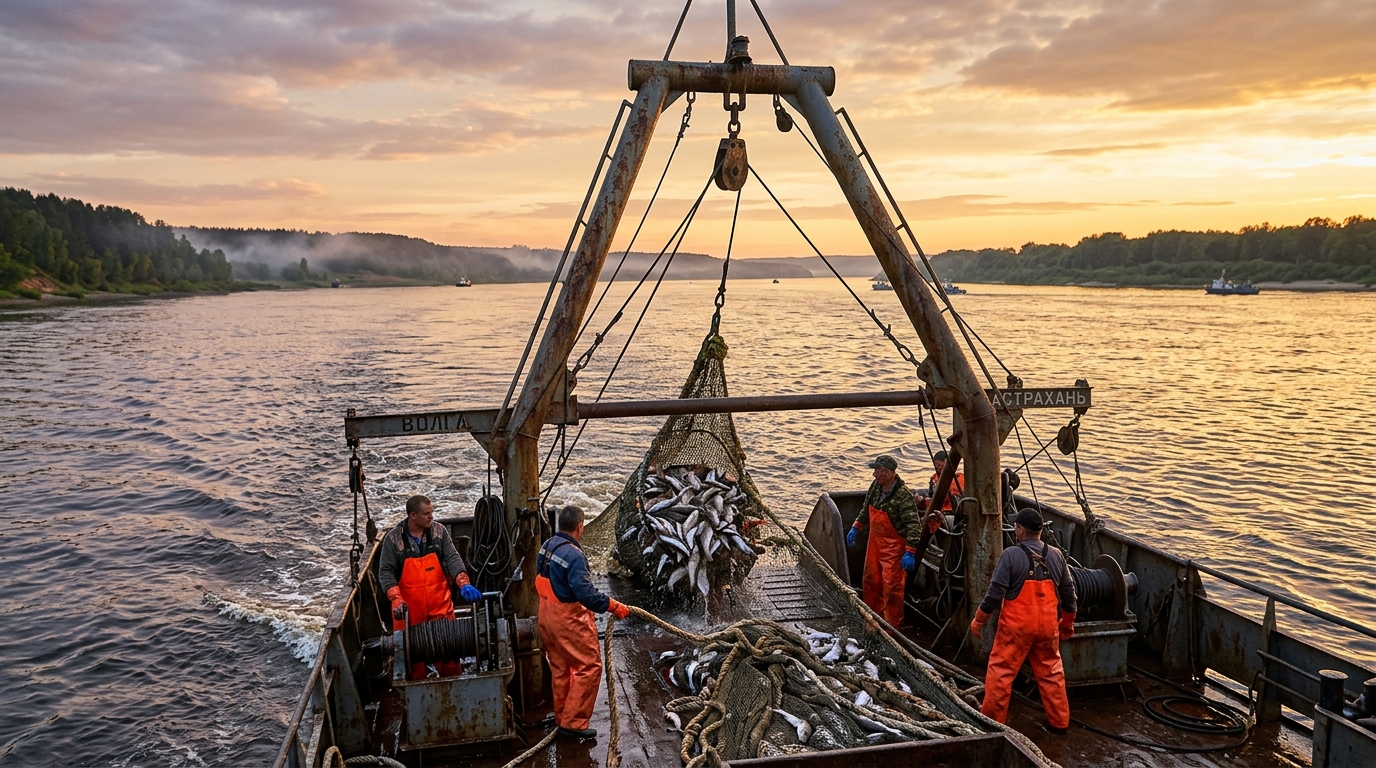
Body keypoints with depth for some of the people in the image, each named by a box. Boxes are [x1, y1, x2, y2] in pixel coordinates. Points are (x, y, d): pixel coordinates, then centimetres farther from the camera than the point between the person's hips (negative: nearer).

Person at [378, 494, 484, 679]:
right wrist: (396, 600, -19)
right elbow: (385, 572, -6)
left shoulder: (439, 531, -1)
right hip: (409, 608, -1)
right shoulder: (393, 538, -6)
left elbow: (452, 558, -6)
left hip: (440, 604, 2)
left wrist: (464, 584, -22)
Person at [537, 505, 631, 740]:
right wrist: (614, 606, -20)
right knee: (589, 666, 0)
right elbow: (586, 594, -28)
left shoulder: (547, 546, 2)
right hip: (568, 618, -9)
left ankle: (561, 716, 30)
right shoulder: (574, 555, -25)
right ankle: (573, 721, 2)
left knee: (560, 667, 19)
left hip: (547, 613, 9)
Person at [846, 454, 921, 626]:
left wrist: (910, 552, -31)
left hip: (894, 546, -8)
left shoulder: (903, 494, -25)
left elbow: (914, 525, -27)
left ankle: (891, 626, 12)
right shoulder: (876, 486, -1)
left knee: (892, 587, -3)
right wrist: (856, 528, 15)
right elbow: (866, 510, 17)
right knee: (870, 580, 18)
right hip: (875, 541, 8)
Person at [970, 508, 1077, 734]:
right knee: (1051, 672, 18)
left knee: (1000, 671, 5)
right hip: (1047, 626, 5)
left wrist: (979, 619, -4)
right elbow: (1069, 593, 10)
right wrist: (1068, 623, 24)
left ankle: (993, 721, 10)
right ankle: (1059, 722, 25)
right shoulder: (1056, 555, 3)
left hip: (1016, 625, -5)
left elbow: (996, 593, -15)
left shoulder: (1011, 555, -13)